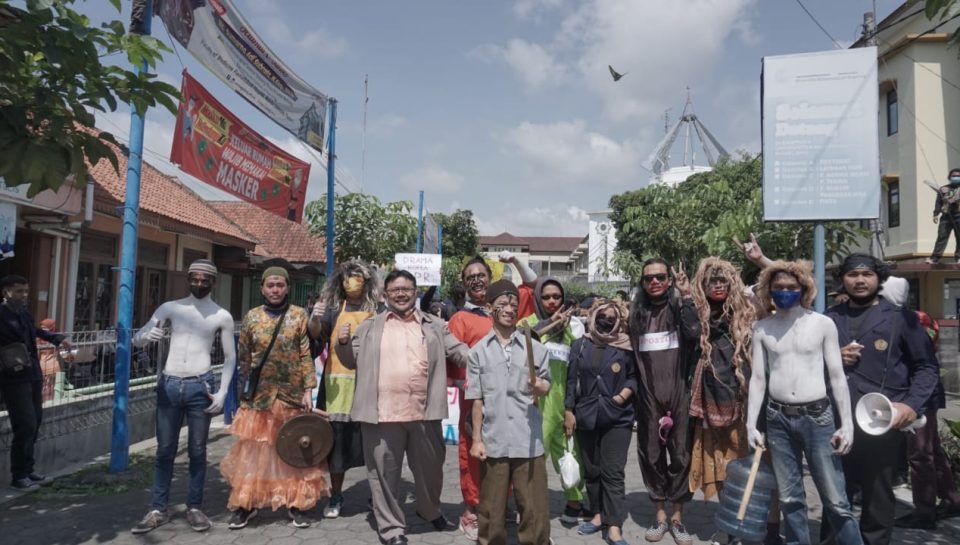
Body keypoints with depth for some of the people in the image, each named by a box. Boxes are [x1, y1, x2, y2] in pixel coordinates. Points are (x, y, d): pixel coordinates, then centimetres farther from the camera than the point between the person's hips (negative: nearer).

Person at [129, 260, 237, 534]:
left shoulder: (222, 316, 3)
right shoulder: (170, 308, 4)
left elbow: (230, 357, 7)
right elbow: (136, 340, 2)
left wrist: (222, 392, -3)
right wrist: (148, 336, -22)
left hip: (200, 386, -1)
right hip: (169, 384, 1)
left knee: (197, 450, 5)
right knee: (165, 450, 6)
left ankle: (195, 507, 16)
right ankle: (158, 509, 15)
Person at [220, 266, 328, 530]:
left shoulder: (300, 316, -1)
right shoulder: (251, 317, 3)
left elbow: (306, 356, -4)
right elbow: (244, 358, 9)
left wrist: (308, 390, -9)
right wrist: (247, 388, 8)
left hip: (292, 396, -1)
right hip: (258, 396, 1)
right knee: (252, 451, 5)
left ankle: (296, 504, 17)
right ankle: (245, 504, 17)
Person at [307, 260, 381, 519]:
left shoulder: (378, 309, 6)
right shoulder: (335, 307, 7)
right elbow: (315, 334, -6)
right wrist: (315, 318, -25)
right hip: (339, 380, 1)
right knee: (338, 437, 2)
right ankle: (335, 495, 14)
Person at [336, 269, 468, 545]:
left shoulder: (435, 326, 10)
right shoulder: (370, 327, 10)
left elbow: (459, 351, 10)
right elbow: (352, 360, 14)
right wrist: (343, 343, -5)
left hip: (424, 413, 1)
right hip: (382, 414, -1)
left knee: (430, 467, 17)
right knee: (385, 472, 7)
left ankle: (430, 510, 44)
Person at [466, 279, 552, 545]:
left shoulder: (535, 347, 4)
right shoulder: (478, 351, 3)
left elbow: (546, 386, 10)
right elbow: (476, 400, 3)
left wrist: (538, 386, -13)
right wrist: (476, 439, 1)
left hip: (528, 439, 0)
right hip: (493, 440, 0)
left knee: (534, 505, 5)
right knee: (491, 507, 11)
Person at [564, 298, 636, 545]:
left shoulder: (626, 347, -1)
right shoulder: (580, 345, 6)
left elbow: (634, 376, 3)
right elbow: (572, 380, 6)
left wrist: (624, 394, -14)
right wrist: (569, 410, 3)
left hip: (617, 417, -3)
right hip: (586, 416, 3)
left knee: (613, 472, -5)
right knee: (591, 469, 12)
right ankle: (598, 515, 26)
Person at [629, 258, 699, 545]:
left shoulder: (679, 307, 2)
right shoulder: (637, 313, 10)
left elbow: (694, 334, -19)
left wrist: (686, 297, -20)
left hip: (678, 394, -2)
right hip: (648, 398, 2)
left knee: (681, 455, 3)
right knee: (651, 456, 8)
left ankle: (677, 517, 17)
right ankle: (660, 515, 22)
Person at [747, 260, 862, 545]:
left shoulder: (823, 324, -1)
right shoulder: (762, 328, 3)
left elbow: (837, 376, 1)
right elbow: (758, 378, 5)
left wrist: (847, 423, -4)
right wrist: (751, 423, 1)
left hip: (817, 417, -2)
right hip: (778, 419, 2)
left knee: (835, 500, 0)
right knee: (790, 499, 11)